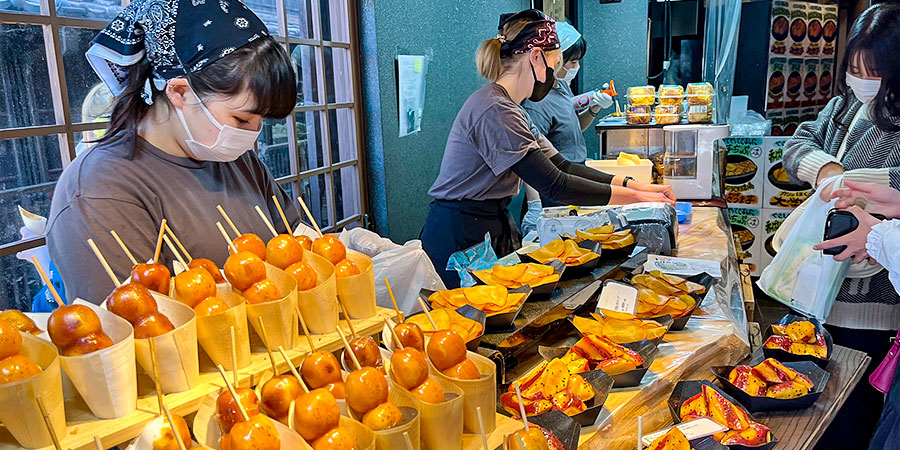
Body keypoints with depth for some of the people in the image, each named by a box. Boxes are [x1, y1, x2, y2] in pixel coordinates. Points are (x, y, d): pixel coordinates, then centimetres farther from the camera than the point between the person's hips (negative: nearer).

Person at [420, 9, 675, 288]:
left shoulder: (507, 108, 12)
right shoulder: (496, 112, -22)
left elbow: (561, 166, 9)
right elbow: (554, 186, -24)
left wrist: (634, 185, 2)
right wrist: (637, 197, -17)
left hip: (494, 229, 10)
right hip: (460, 240, -10)